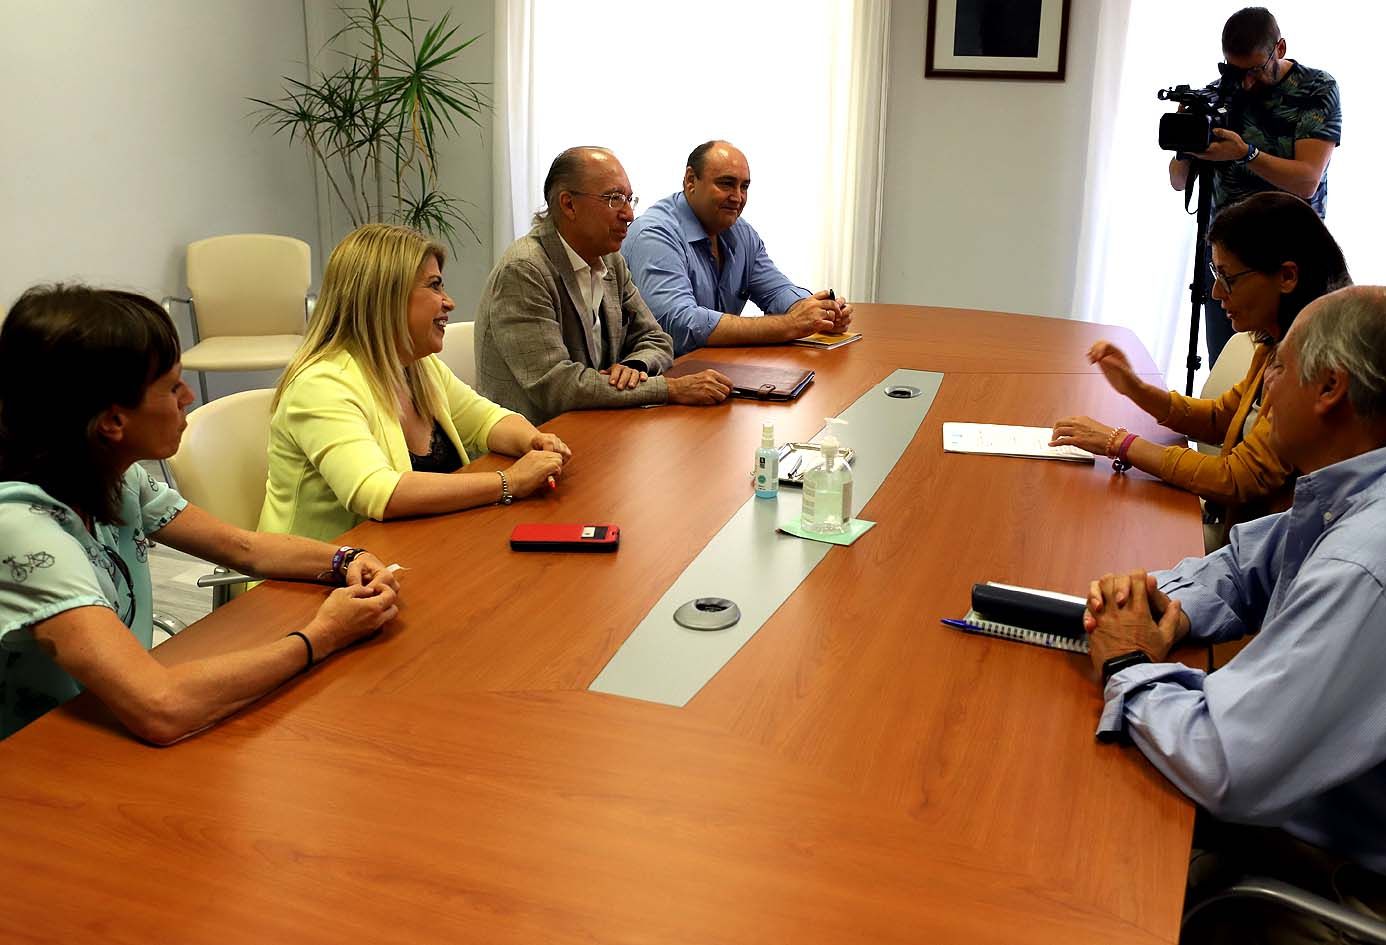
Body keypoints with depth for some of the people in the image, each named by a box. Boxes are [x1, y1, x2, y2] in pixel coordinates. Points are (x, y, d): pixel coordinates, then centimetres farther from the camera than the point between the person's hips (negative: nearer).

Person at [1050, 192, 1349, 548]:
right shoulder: (1276, 346, 5)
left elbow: (1238, 480, -22)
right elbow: (1221, 418, 19)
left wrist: (1120, 443, -14)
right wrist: (1135, 388, 2)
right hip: (1228, 525, 8)